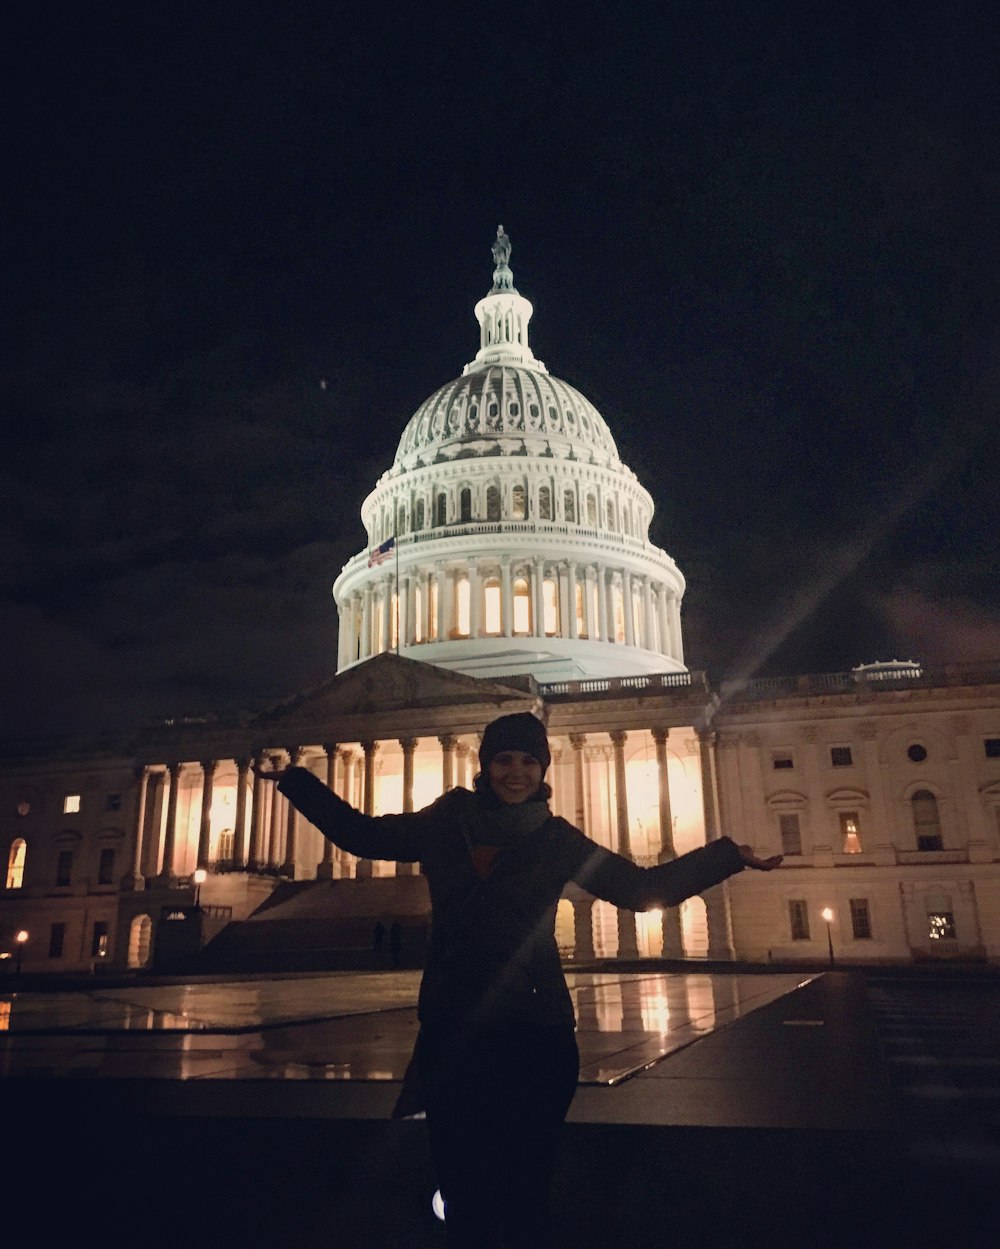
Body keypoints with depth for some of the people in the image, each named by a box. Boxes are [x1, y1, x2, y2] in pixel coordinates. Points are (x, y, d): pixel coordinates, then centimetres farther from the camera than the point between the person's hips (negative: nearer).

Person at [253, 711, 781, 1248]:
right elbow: (363, 835, 14)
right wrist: (296, 781, 13)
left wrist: (729, 856, 1)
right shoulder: (446, 823, 4)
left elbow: (643, 887, 6)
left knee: (526, 1188, 3)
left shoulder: (557, 840, 4)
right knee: (463, 1188, 7)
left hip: (534, 1032, -1)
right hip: (453, 1030, 1)